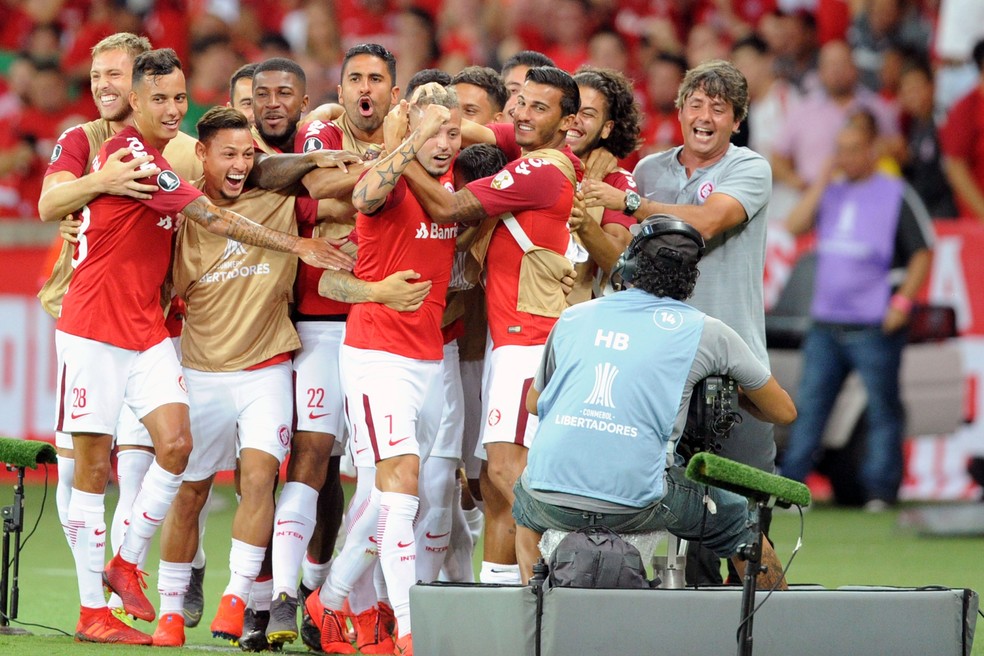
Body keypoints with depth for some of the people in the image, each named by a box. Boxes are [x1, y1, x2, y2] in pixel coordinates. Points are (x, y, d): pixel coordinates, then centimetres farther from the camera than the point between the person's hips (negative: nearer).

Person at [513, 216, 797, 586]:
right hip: (635, 500, -2)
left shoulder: (573, 318, 16)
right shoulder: (706, 332, 9)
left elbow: (533, 402, 31)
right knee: (738, 521, 22)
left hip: (552, 501, 2)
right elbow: (783, 412, 20)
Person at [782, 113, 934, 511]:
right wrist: (824, 179, -2)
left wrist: (903, 300, -12)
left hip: (874, 327, -5)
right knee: (808, 407, 3)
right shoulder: (830, 193, 13)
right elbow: (795, 225, 0)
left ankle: (881, 490, 5)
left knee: (883, 411, 0)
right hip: (825, 324, 5)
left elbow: (922, 252, -2)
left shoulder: (895, 195, -2)